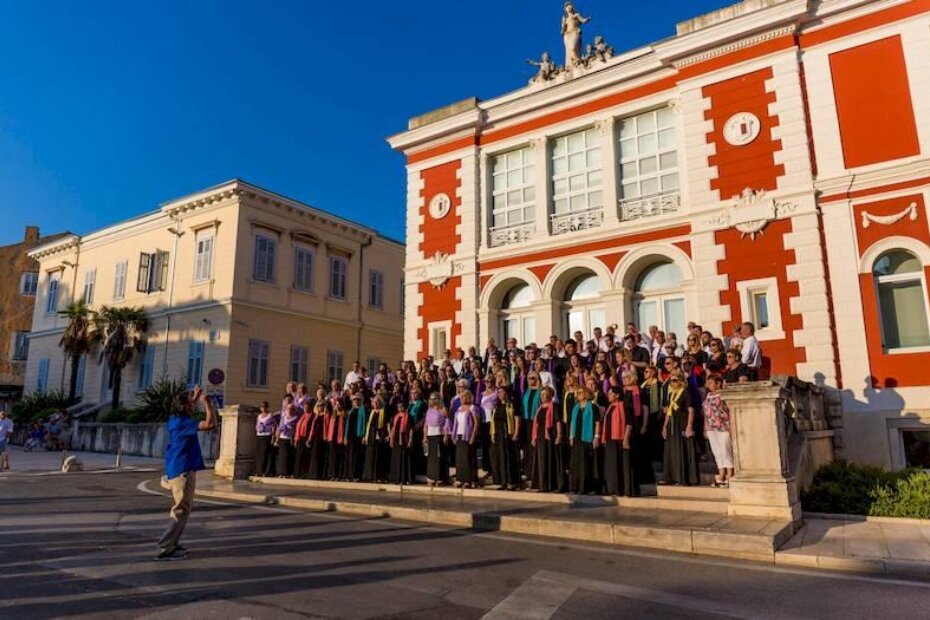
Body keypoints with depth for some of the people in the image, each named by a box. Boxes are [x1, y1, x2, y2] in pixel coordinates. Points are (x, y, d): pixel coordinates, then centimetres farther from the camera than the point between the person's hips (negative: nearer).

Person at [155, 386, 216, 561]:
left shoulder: (175, 419, 9)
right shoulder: (183, 422, -19)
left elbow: (187, 409, 34)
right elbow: (211, 424, -30)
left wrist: (195, 397, 28)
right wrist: (207, 404, -19)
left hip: (176, 468, 10)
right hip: (183, 470, -10)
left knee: (183, 507, 20)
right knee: (182, 509, -7)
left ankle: (171, 544, 24)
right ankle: (165, 548, -7)